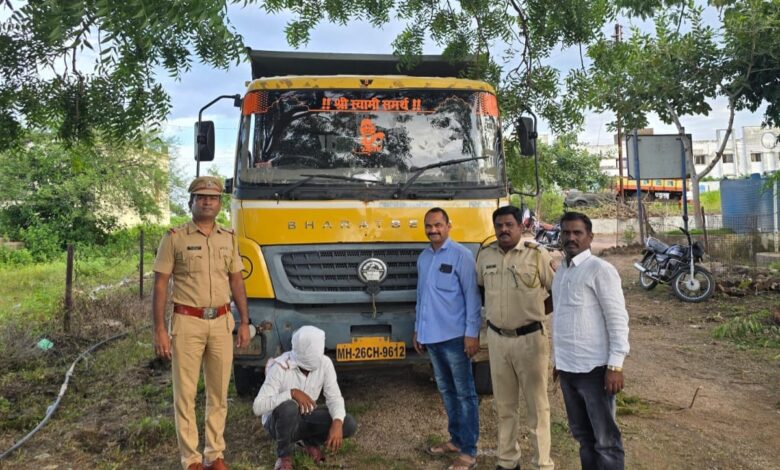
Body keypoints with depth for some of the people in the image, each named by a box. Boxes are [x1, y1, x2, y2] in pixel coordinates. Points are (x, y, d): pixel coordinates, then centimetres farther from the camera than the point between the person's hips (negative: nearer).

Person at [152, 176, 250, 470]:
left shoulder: (229, 239, 9)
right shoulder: (174, 238, -3)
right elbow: (160, 285, -4)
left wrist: (244, 323, 8)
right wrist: (159, 330, -10)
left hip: (222, 323, 4)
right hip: (187, 323, -3)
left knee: (219, 394, 10)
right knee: (185, 394, 3)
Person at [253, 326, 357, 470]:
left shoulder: (325, 363, -16)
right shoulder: (280, 368, -28)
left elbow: (334, 397, -14)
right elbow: (257, 407, -32)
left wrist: (337, 423, -34)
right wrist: (291, 392, -41)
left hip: (306, 417, 4)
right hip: (278, 422, -3)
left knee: (349, 425, -20)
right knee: (288, 408, -40)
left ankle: (311, 441, 10)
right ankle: (284, 455, -10)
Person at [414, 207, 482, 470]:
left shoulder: (461, 255, -9)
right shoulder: (423, 258, 11)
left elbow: (472, 296, -11)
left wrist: (472, 333, -15)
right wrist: (418, 329, 17)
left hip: (454, 337, -7)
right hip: (431, 337, 7)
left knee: (464, 393, 2)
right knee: (446, 390, 17)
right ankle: (456, 439, 30)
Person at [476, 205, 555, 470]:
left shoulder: (537, 255, -9)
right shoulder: (485, 255, 3)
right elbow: (478, 286, 19)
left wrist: (537, 310, -4)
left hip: (530, 338, -4)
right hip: (497, 338, 4)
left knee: (536, 405, 6)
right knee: (504, 405, 15)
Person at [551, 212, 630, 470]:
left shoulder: (600, 269, -12)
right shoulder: (560, 271, 11)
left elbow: (618, 318, -14)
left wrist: (615, 365, -18)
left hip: (593, 368, -7)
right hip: (567, 368, 7)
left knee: (605, 439, 5)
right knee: (582, 435, 20)